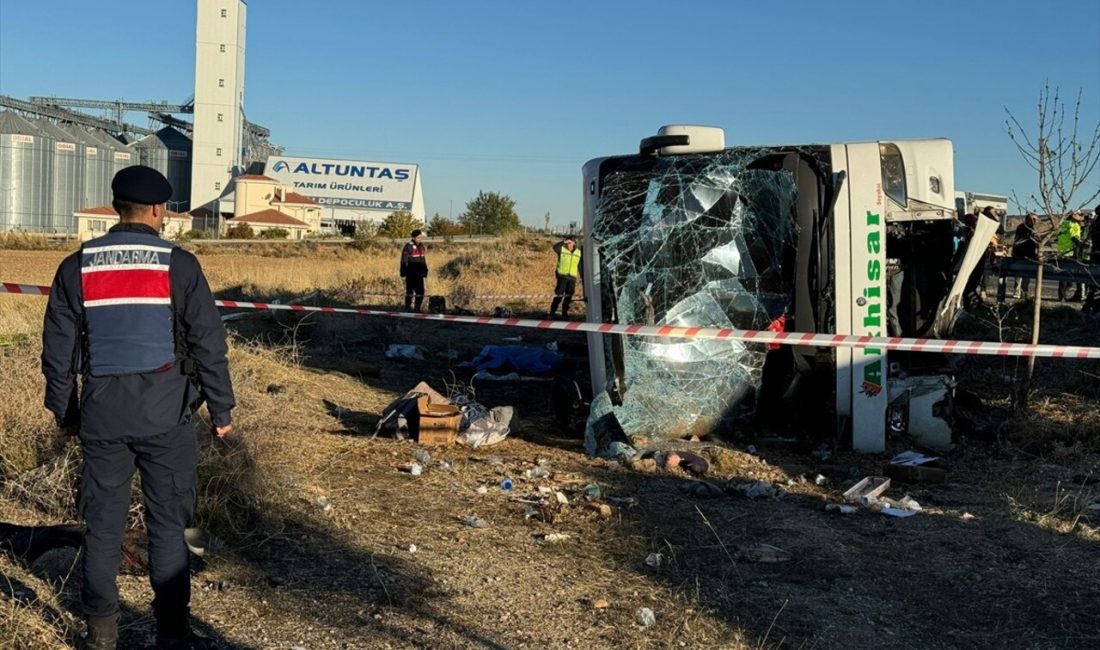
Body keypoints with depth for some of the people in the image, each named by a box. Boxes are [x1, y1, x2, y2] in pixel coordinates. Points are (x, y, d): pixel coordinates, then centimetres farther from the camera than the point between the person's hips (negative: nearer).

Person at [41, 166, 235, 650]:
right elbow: (209, 343, -5)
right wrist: (221, 410, 4)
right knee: (167, 523, 6)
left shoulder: (77, 266, 4)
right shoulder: (178, 265, -5)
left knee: (102, 523, 11)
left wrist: (63, 410, 20)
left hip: (102, 414, 3)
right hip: (165, 414, -3)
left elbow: (58, 348, 9)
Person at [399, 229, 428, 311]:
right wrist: (404, 272, -13)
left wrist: (424, 271, 16)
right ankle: (407, 307, 9)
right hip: (411, 273, -6)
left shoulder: (421, 246, 11)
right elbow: (404, 260, -8)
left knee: (420, 290, 5)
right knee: (410, 289, 0)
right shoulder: (408, 246, -8)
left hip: (419, 273, 6)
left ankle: (417, 308, 13)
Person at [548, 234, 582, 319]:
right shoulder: (562, 249, -1)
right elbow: (555, 247, -25)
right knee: (559, 295, -7)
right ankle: (552, 312, 2)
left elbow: (580, 267, 16)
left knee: (568, 296, 7)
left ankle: (564, 313, 18)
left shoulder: (578, 253, 9)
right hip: (562, 276, -4)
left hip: (572, 278, 4)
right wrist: (563, 242, -37)